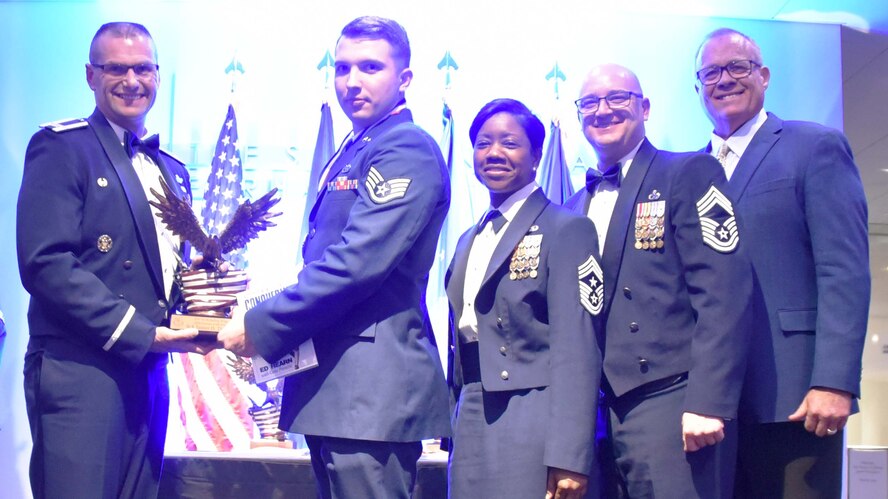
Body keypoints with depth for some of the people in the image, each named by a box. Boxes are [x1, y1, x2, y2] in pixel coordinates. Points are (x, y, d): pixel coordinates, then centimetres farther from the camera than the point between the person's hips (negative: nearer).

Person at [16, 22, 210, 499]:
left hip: (149, 373, 7)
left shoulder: (172, 171, 19)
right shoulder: (60, 148, -4)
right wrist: (140, 333, -17)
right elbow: (45, 264, -15)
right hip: (79, 372, -7)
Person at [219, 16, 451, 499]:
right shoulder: (351, 154, 20)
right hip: (330, 382, 10)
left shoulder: (406, 149, -11)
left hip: (373, 386, -10)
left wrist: (262, 326, -14)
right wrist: (269, 323, 8)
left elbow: (357, 263, -21)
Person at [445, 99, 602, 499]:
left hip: (534, 429, -6)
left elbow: (577, 348, -13)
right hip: (470, 429, 6)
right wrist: (453, 432, 15)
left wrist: (569, 457, -19)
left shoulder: (566, 229, -6)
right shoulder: (469, 241, 16)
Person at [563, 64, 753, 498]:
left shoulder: (690, 173, -1)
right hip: (597, 410, 6)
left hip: (671, 402, -5)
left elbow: (723, 294, -10)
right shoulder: (575, 208, 18)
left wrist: (707, 402, -19)